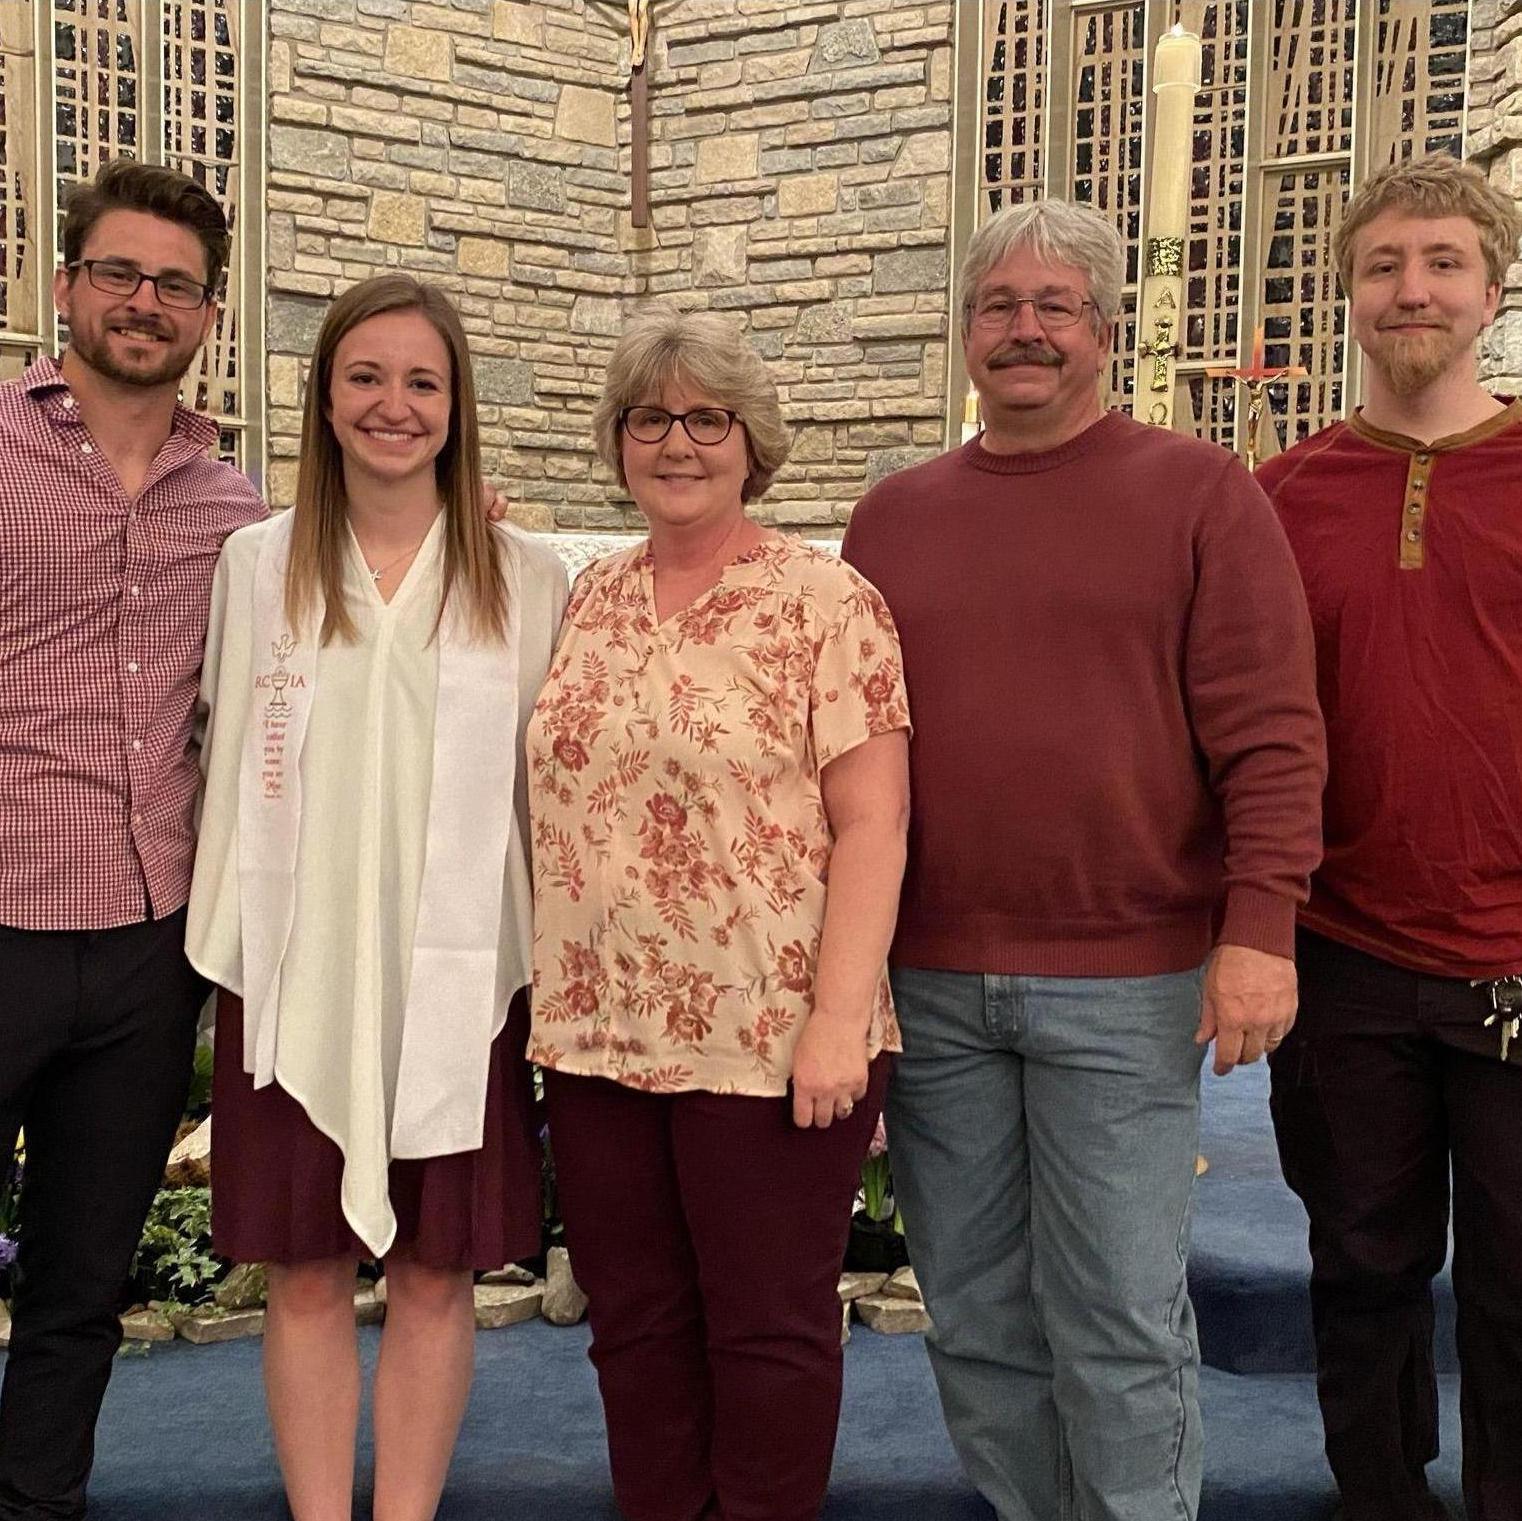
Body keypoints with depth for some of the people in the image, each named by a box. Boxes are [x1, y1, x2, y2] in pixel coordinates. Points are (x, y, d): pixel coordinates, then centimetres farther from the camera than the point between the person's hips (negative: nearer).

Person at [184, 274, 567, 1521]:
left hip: (460, 973, 0)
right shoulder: (259, 566, 6)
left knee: (437, 1273, 7)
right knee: (308, 1274, 8)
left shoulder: (526, 580, 3)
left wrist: (554, 961, 1)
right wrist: (233, 950, 3)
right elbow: (232, 765, 7)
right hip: (296, 973, 1)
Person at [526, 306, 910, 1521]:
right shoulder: (590, 600, 10)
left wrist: (839, 1018, -17)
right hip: (599, 1030, 5)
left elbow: (872, 824, -11)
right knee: (634, 1318, 15)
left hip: (768, 1038, -5)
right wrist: (560, 995, 9)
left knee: (768, 1326, 8)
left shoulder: (827, 602, -7)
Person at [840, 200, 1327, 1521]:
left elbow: (1271, 729, -6)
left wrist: (1260, 926, -14)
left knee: (1119, 1323, 3)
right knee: (975, 1318, 13)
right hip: (929, 985, 4)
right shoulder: (894, 515, 11)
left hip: (1126, 988, -4)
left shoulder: (1200, 494, 0)